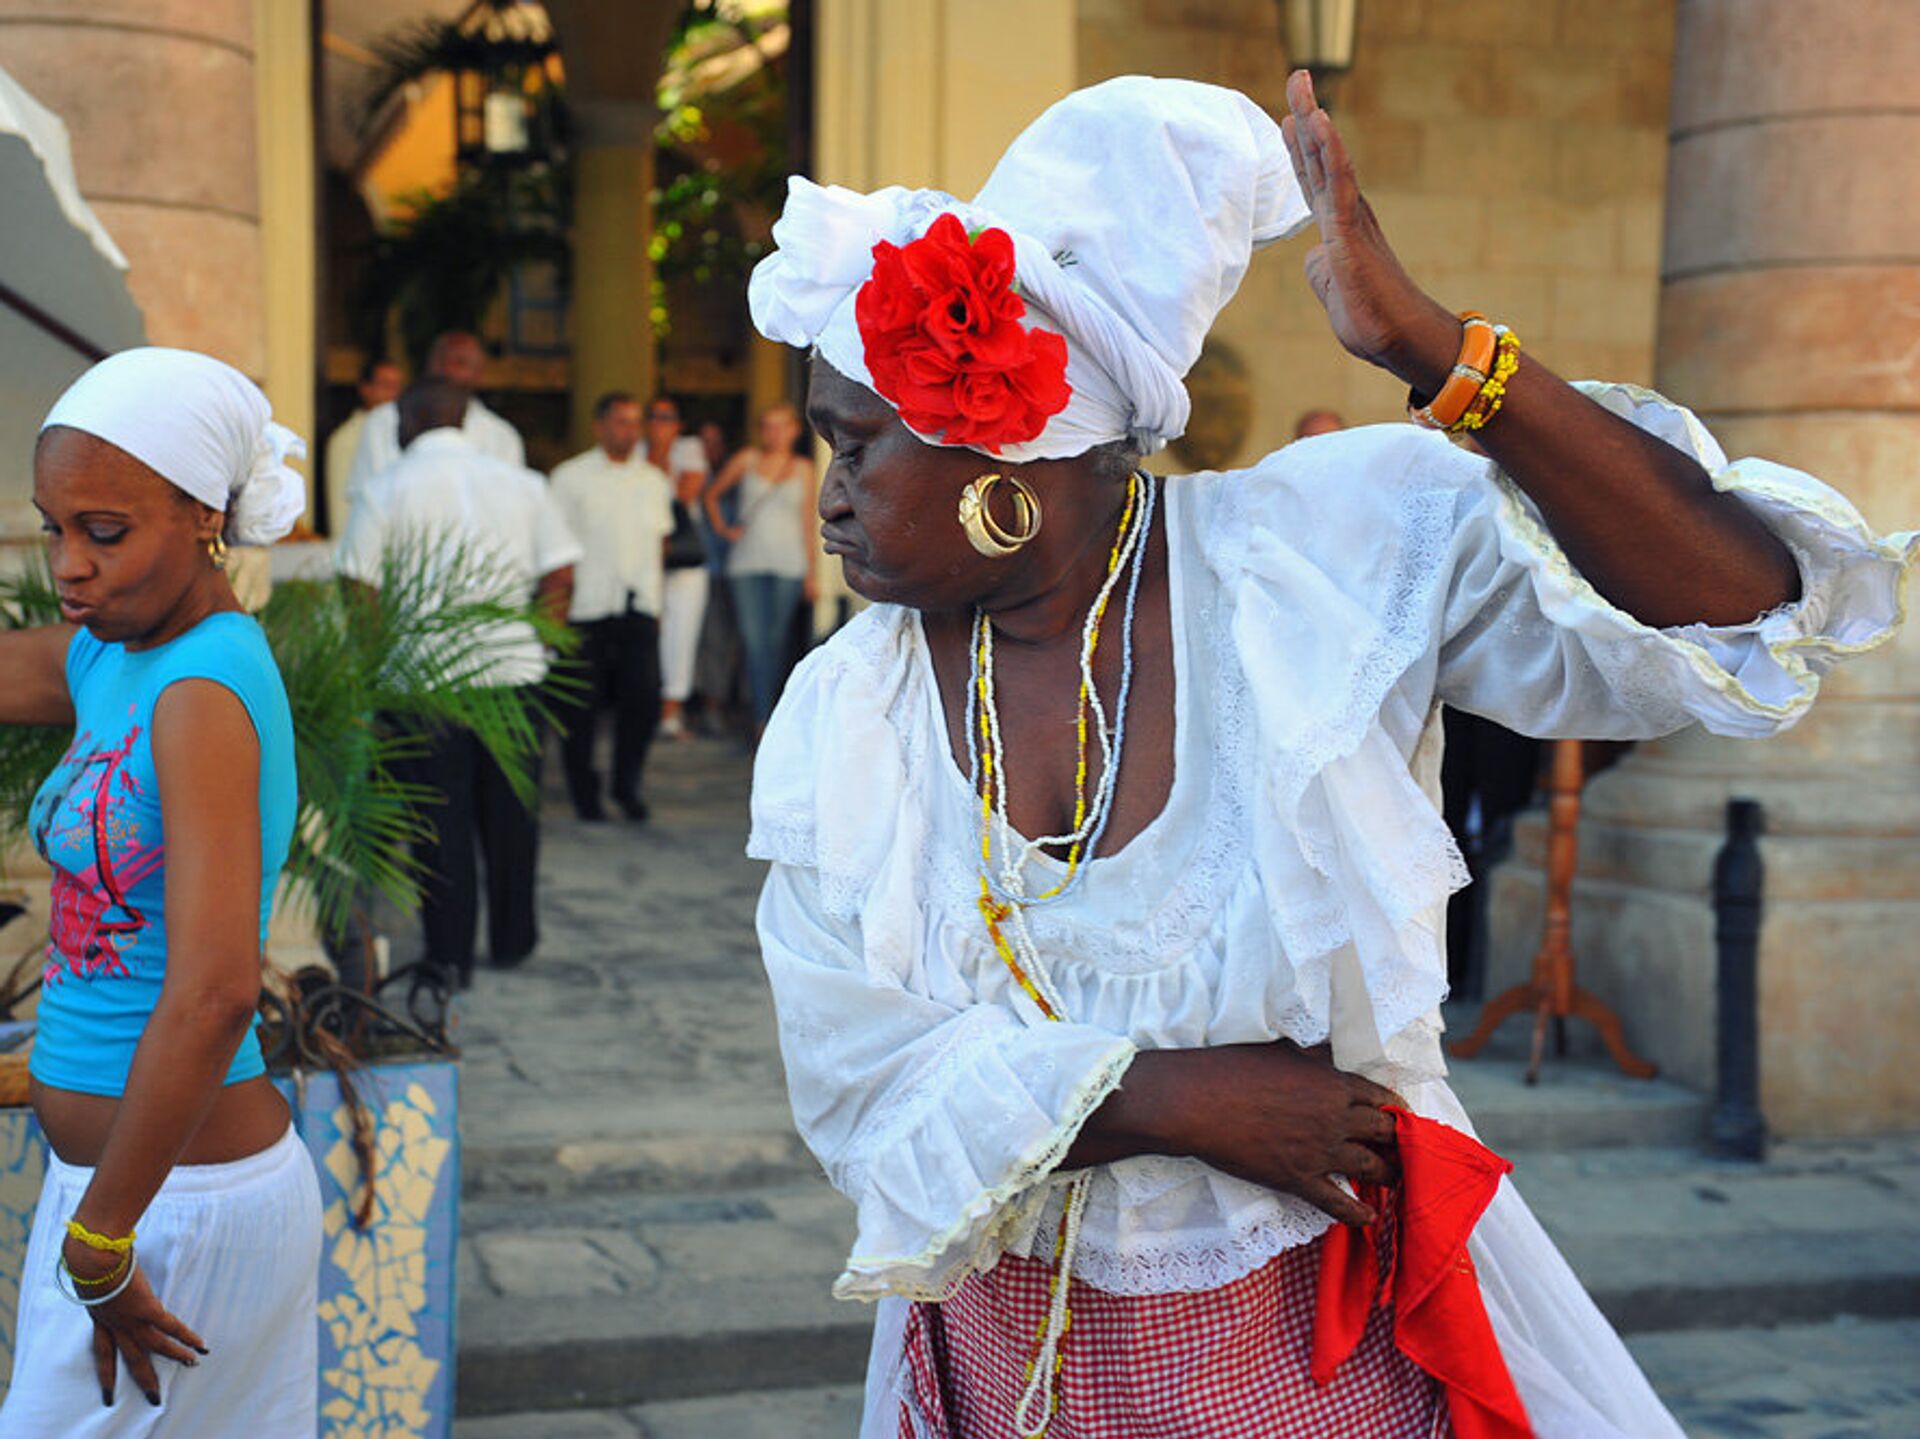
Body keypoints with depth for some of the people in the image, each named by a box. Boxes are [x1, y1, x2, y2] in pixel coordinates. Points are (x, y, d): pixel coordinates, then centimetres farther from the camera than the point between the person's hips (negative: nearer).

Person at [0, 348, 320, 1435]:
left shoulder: (205, 693, -21)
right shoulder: (104, 658, 5)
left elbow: (214, 992, -29)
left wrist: (100, 1245, -23)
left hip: (184, 1201, -8)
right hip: (115, 1176, 8)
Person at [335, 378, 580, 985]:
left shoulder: (386, 490, -3)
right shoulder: (522, 483, 6)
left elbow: (360, 589, -6)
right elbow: (560, 576, 2)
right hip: (513, 668, 3)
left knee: (440, 817, 4)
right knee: (511, 811, 15)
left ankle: (450, 954, 7)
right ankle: (512, 940, 26)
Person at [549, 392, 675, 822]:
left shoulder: (654, 481, 14)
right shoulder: (571, 477, 2)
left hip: (639, 608, 3)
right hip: (586, 608, -3)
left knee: (644, 699, -6)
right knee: (582, 706, 1)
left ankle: (626, 786, 12)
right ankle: (584, 793, 14)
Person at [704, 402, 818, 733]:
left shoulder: (803, 468, 10)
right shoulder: (747, 460, 8)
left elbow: (807, 522, 11)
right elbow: (712, 495, 20)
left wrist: (810, 573, 8)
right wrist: (722, 529, 6)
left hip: (788, 564, 1)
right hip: (747, 563, -1)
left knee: (776, 641, 4)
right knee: (754, 641, -10)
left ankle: (766, 712, 17)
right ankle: (763, 720, -13)